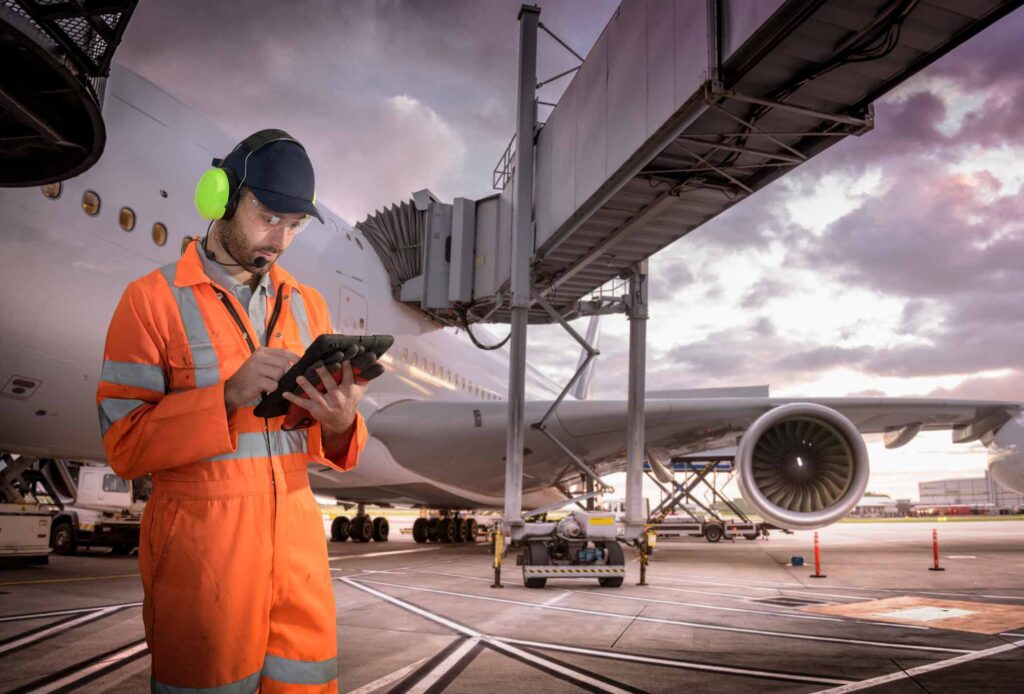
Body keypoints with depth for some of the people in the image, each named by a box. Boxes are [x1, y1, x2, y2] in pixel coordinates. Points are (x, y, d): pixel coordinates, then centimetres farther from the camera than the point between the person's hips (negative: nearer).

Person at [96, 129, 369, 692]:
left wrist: (339, 422, -15)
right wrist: (226, 396, -22)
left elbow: (323, 444, 8)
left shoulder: (306, 304, 8)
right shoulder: (153, 301, -5)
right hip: (201, 544, -4)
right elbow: (124, 445, -10)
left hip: (296, 535, 4)